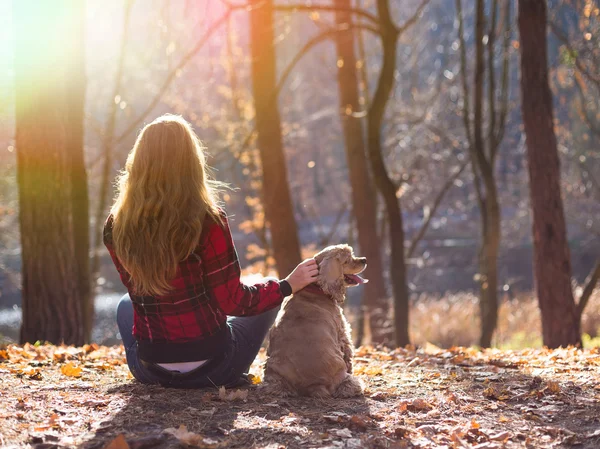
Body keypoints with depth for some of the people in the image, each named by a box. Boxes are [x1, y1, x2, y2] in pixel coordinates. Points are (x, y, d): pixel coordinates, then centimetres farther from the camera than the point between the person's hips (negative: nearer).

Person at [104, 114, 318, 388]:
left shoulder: (116, 227, -8)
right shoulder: (207, 222, -20)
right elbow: (232, 302, -14)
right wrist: (288, 285, 0)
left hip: (152, 372, 3)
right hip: (212, 368, -2)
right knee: (267, 293, 24)